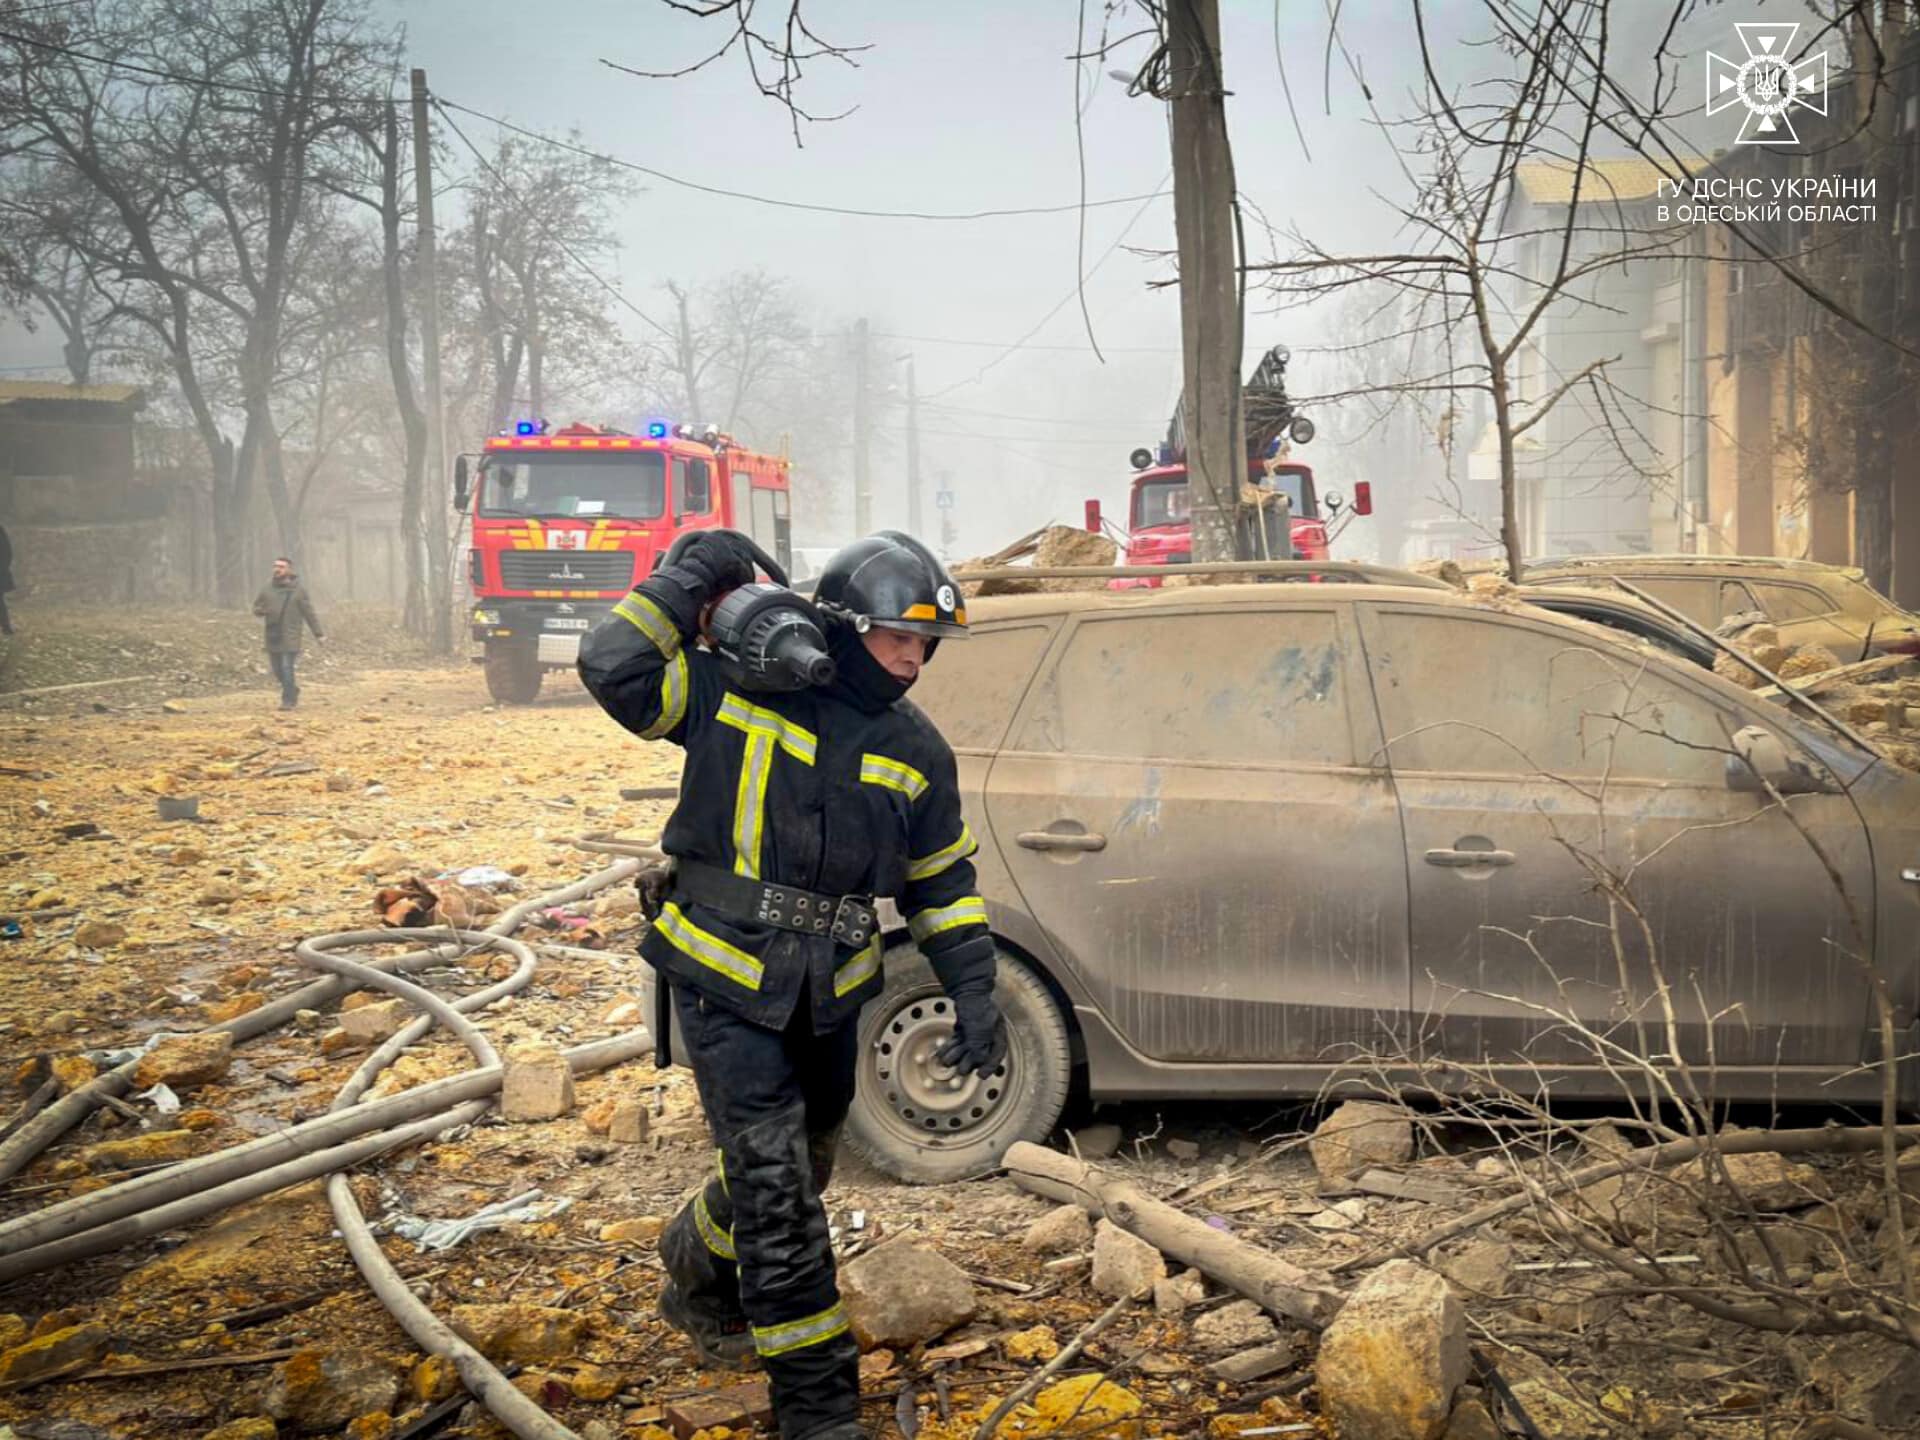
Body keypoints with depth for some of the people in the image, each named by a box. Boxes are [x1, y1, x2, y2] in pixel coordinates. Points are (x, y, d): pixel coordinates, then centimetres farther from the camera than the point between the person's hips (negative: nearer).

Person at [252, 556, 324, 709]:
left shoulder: (298, 589, -2)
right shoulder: (268, 587, 8)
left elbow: (309, 613, -1)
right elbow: (256, 605, 17)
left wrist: (319, 634, -3)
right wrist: (260, 610, -9)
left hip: (290, 637, -4)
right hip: (272, 637, 4)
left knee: (287, 668, -11)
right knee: (277, 670, 8)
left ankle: (288, 700, -4)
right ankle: (293, 689, 31)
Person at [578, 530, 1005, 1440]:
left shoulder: (914, 751, 5)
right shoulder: (735, 690, -7)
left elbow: (943, 881, 11)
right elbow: (613, 668, -13)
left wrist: (974, 997, 5)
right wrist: (689, 580, -11)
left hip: (829, 994, 6)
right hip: (726, 981, -5)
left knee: (797, 1172, 21)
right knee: (775, 1189, -8)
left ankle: (697, 1284, 51)